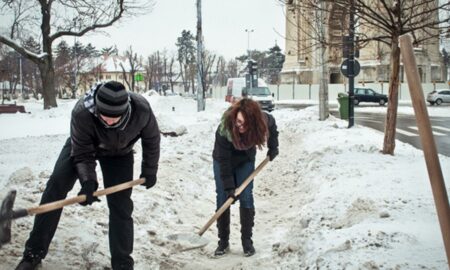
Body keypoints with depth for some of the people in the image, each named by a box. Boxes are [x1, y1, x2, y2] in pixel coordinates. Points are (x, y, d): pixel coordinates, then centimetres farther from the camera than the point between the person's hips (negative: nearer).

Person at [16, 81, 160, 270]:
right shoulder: (81, 113, -42)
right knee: (56, 184, -17)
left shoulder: (141, 110, -37)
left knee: (121, 206, -8)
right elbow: (83, 154, -29)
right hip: (82, 146, -1)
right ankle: (34, 253, -10)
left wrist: (149, 171, -4)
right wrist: (88, 181, -46)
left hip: (119, 153, 1)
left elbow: (152, 139, -14)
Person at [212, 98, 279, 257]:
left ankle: (247, 241, 3)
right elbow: (224, 161, -30)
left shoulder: (262, 120, -31)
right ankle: (223, 242, 6)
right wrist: (229, 186, -28)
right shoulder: (223, 130, -39)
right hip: (223, 162, -2)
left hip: (245, 161, 2)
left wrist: (273, 146, -3)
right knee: (222, 199, -3)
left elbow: (271, 123, -4)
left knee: (246, 199, -5)